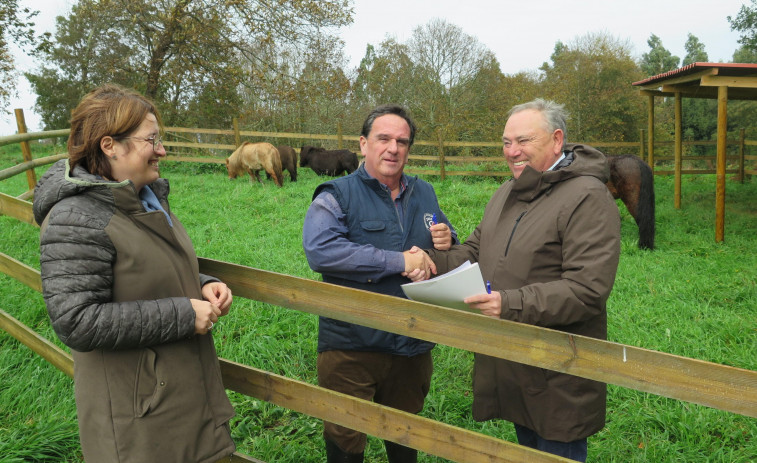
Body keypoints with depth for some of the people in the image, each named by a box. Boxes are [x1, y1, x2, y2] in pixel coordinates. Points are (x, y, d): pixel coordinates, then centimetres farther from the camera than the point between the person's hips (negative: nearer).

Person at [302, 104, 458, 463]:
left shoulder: (424, 194, 11)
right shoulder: (337, 196, -8)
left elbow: (449, 256, 21)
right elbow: (320, 250, -26)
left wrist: (447, 242, -6)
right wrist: (399, 262, -25)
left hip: (413, 346, 5)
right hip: (351, 347, -5)